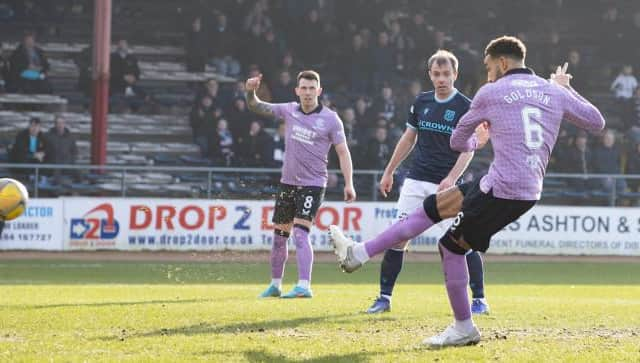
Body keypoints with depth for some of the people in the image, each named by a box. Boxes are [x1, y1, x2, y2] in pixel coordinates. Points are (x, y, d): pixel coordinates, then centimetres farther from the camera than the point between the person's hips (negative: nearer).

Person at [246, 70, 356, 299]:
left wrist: (349, 184, -14)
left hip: (312, 185, -5)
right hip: (287, 183, 5)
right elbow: (257, 108, 7)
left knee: (300, 233, -19)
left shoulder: (330, 119, -6)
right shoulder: (288, 111, 5)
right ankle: (275, 284, 24)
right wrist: (250, 92, -16)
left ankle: (304, 286, -23)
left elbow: (343, 152, -6)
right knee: (279, 236, 11)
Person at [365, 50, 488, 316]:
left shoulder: (466, 107, -5)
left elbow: (468, 149, -10)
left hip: (447, 185, -4)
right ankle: (384, 297, 5)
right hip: (416, 181, 4)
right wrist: (389, 172, 20)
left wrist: (451, 178, -24)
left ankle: (479, 299, 1)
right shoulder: (421, 102, 9)